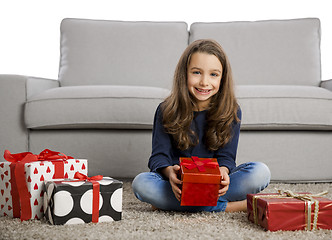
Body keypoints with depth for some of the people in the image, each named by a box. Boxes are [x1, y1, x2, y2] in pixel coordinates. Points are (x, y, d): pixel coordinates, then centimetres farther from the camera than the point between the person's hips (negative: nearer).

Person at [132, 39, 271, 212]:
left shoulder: (231, 112, 0)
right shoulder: (167, 111, -2)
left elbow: (226, 156, -3)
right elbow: (159, 156, -7)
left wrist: (223, 171, -28)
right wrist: (169, 171, -31)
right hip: (179, 183, 0)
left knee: (261, 172, -24)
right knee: (140, 183, -31)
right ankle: (225, 207, -29)